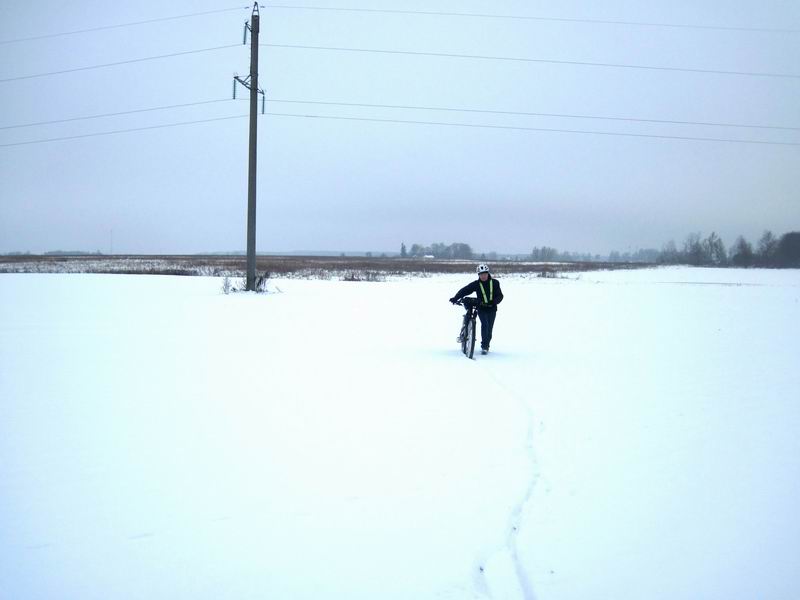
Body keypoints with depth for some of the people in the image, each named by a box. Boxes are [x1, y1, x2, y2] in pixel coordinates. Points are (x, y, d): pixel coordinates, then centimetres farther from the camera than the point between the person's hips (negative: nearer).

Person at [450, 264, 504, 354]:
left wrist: (495, 301, -22)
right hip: (481, 308, -1)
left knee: (489, 328, 2)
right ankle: (484, 346, -17)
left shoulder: (494, 283, 1)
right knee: (485, 324, -22)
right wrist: (455, 298, -20)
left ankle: (487, 345, 21)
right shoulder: (476, 284, -2)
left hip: (492, 309, 1)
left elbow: (500, 295, 0)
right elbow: (465, 290, -7)